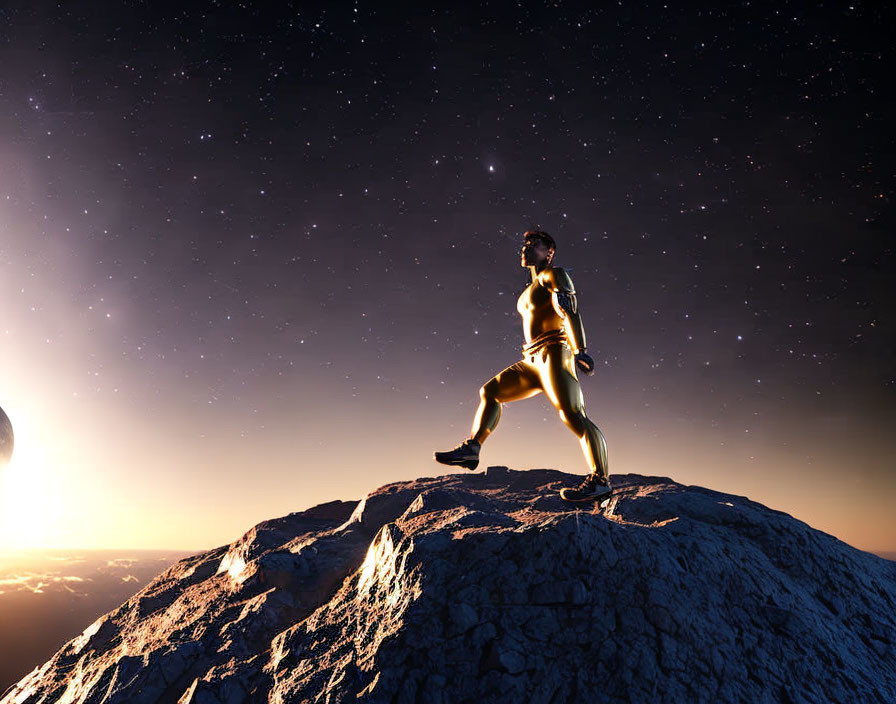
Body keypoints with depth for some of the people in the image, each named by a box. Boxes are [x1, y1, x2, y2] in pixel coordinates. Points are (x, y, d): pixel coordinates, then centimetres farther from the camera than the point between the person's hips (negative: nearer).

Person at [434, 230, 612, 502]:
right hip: (533, 362, 10)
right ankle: (471, 449, 7)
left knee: (574, 418, -18)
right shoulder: (533, 289, 26)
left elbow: (571, 313, -15)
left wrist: (580, 351, -27)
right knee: (490, 391, 8)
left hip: (554, 356, -9)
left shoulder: (554, 275, -1)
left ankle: (600, 480, -18)